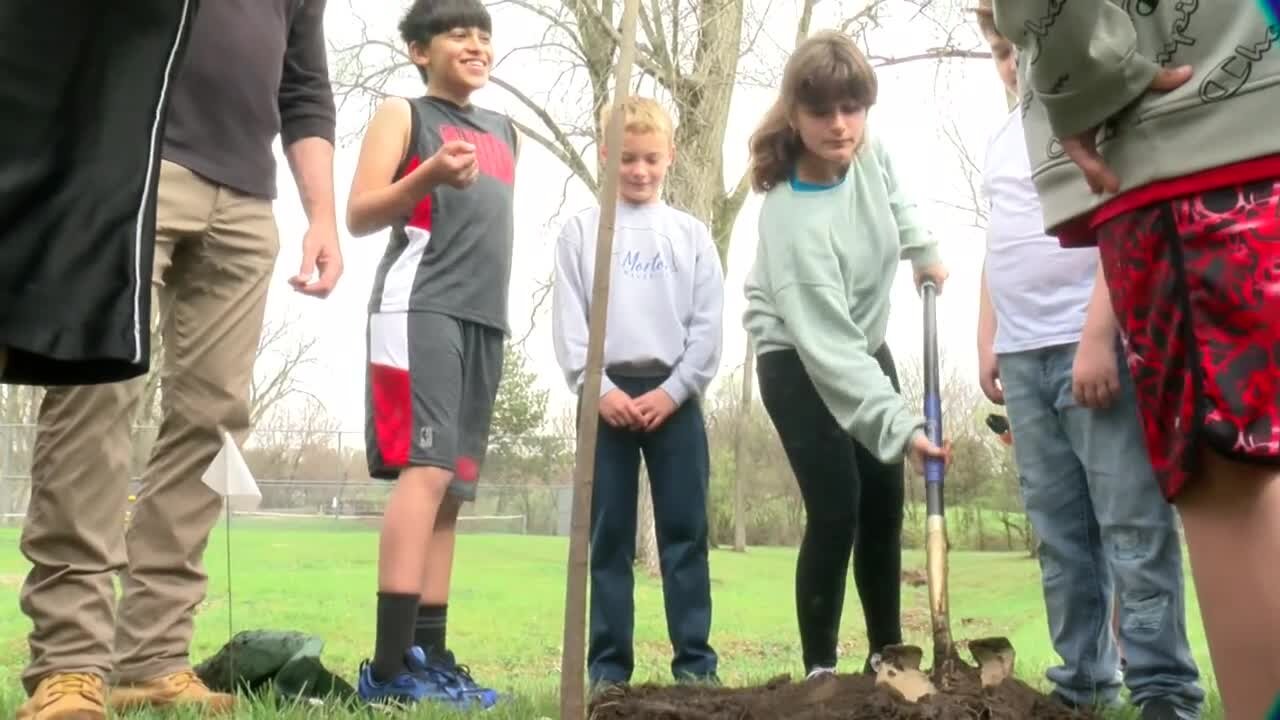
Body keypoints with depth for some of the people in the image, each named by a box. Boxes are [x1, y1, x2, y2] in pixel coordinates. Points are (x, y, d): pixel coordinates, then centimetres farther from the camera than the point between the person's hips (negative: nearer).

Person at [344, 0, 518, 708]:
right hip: (419, 308, -7)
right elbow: (359, 215, -2)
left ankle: (429, 655, 5)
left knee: (453, 488, 3)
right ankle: (388, 665, -21)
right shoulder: (401, 114, 7)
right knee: (426, 469, -19)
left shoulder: (503, 131, 25)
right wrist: (428, 177, -18)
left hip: (485, 316, 7)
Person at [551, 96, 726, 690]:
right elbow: (568, 323, 1)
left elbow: (708, 326, 3)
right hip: (606, 395, 0)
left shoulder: (691, 234, 8)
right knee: (608, 535, 3)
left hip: (675, 395, 1)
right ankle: (608, 664, 9)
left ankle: (695, 661, 8)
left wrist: (672, 391, -7)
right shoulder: (581, 229, 6)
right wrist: (599, 388, -10)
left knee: (685, 532, 3)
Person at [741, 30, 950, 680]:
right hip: (799, 362, -7)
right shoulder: (793, 220, -35)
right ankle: (820, 668, -2)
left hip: (866, 348, 7)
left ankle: (886, 654, 22)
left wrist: (923, 250, 17)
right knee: (836, 510, -16)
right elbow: (826, 346, -39)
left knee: (883, 505, 9)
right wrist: (901, 427, -45)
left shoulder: (869, 153, -16)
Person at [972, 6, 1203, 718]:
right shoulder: (1004, 138, 21)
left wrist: (1097, 336, -19)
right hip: (1023, 357, 7)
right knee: (1061, 533, 8)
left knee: (1133, 525, -5)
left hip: (1096, 345, -7)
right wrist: (988, 341, 16)